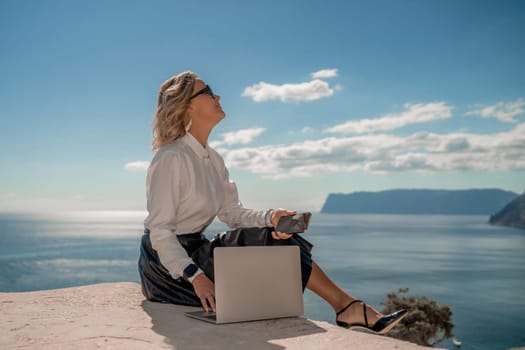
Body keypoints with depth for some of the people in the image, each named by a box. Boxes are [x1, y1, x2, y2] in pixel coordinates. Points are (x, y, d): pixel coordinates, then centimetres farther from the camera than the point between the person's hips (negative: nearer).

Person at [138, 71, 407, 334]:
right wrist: (194, 276, -32)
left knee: (275, 238, -7)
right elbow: (158, 231, -22)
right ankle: (347, 307, -4)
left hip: (196, 252, 8)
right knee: (271, 245, -14)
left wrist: (270, 217, -13)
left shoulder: (213, 160, 8)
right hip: (167, 264, -8)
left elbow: (232, 213, 6)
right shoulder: (171, 158, -19)